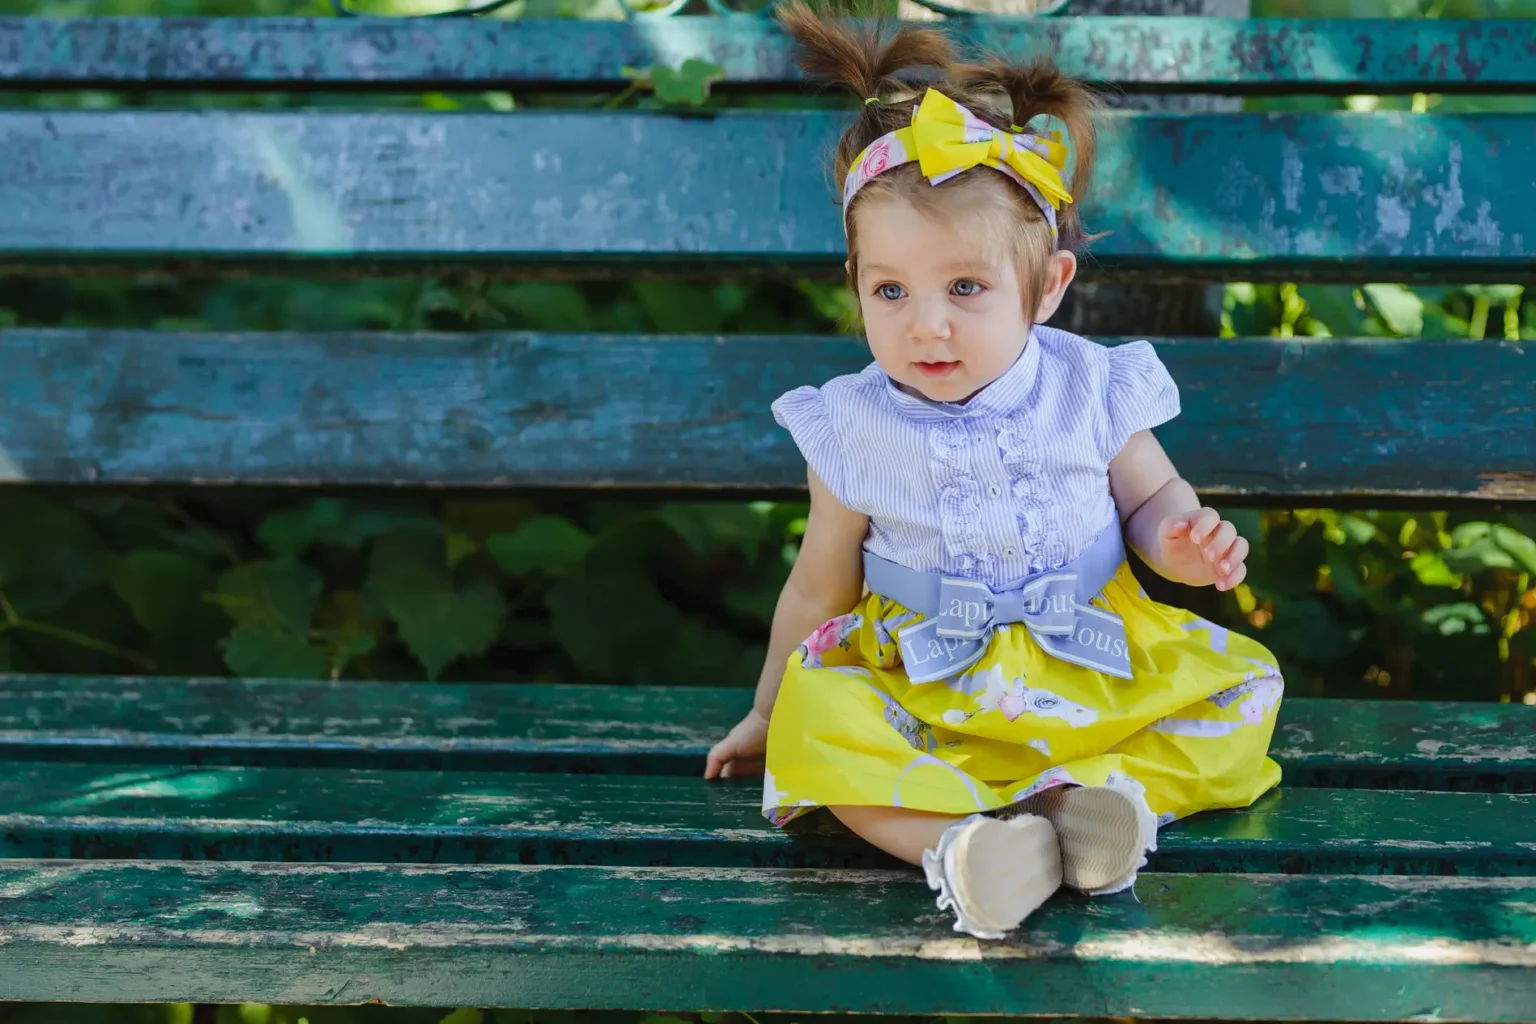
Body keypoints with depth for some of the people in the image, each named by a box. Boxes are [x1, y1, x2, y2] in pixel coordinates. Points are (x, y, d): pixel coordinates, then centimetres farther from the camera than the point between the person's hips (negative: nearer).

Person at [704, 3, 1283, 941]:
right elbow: (821, 587, 5)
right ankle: (957, 841, -40)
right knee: (819, 717, -27)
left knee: (1244, 684, -15)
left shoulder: (1091, 391, -9)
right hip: (922, 680, -1)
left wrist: (1179, 540, -18)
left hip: (1095, 662, 1)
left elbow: (1150, 495, 7)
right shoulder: (856, 430, -8)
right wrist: (771, 714, 12)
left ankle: (1103, 792, -30)